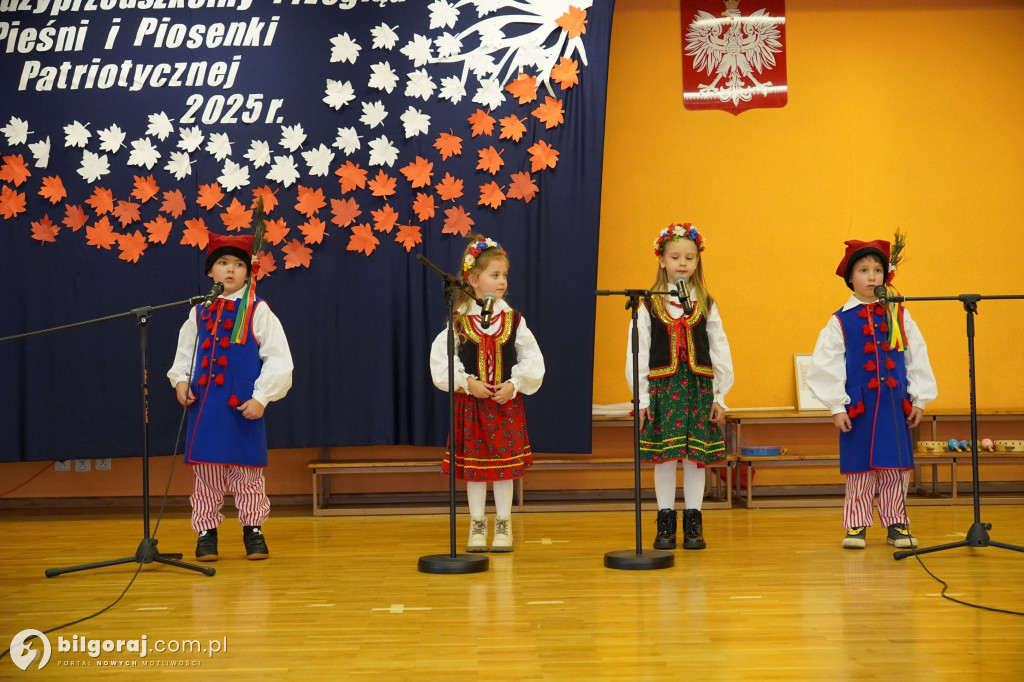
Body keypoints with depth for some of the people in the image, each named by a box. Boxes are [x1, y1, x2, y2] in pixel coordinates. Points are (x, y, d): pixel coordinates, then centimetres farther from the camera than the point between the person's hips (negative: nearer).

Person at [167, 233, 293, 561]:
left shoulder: (258, 311, -2)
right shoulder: (199, 313, 9)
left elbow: (278, 359, -5)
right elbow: (185, 353, 17)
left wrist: (262, 398, -11)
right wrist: (180, 380, -2)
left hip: (243, 407, -3)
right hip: (204, 406, 3)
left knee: (247, 470, 5)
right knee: (205, 467, 5)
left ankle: (253, 529, 18)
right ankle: (206, 531, 17)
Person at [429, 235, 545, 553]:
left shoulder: (513, 320, 0)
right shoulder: (459, 321, -3)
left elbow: (532, 360, 0)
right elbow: (441, 359, -5)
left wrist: (514, 385, -12)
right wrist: (467, 383, -14)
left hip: (506, 404, 1)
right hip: (470, 404, -1)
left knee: (505, 465, 6)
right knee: (473, 465, 6)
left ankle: (503, 527, 18)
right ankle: (477, 527, 18)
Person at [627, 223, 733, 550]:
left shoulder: (706, 305, 6)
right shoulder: (649, 306, 1)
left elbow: (720, 351, 7)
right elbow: (637, 353, 0)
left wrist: (720, 396, 2)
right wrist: (641, 398, -3)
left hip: (699, 388, 1)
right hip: (662, 388, -1)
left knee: (696, 456, 4)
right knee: (664, 457, 2)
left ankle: (693, 524, 14)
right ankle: (665, 524, 13)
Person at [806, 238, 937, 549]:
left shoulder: (899, 316, 6)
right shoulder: (840, 321, 0)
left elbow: (917, 358, 8)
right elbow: (827, 366, -2)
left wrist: (919, 399, 5)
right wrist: (837, 407, -5)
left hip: (895, 404, 2)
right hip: (858, 404, -2)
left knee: (896, 467, 4)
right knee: (860, 467, 3)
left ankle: (896, 523, 17)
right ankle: (856, 524, 14)